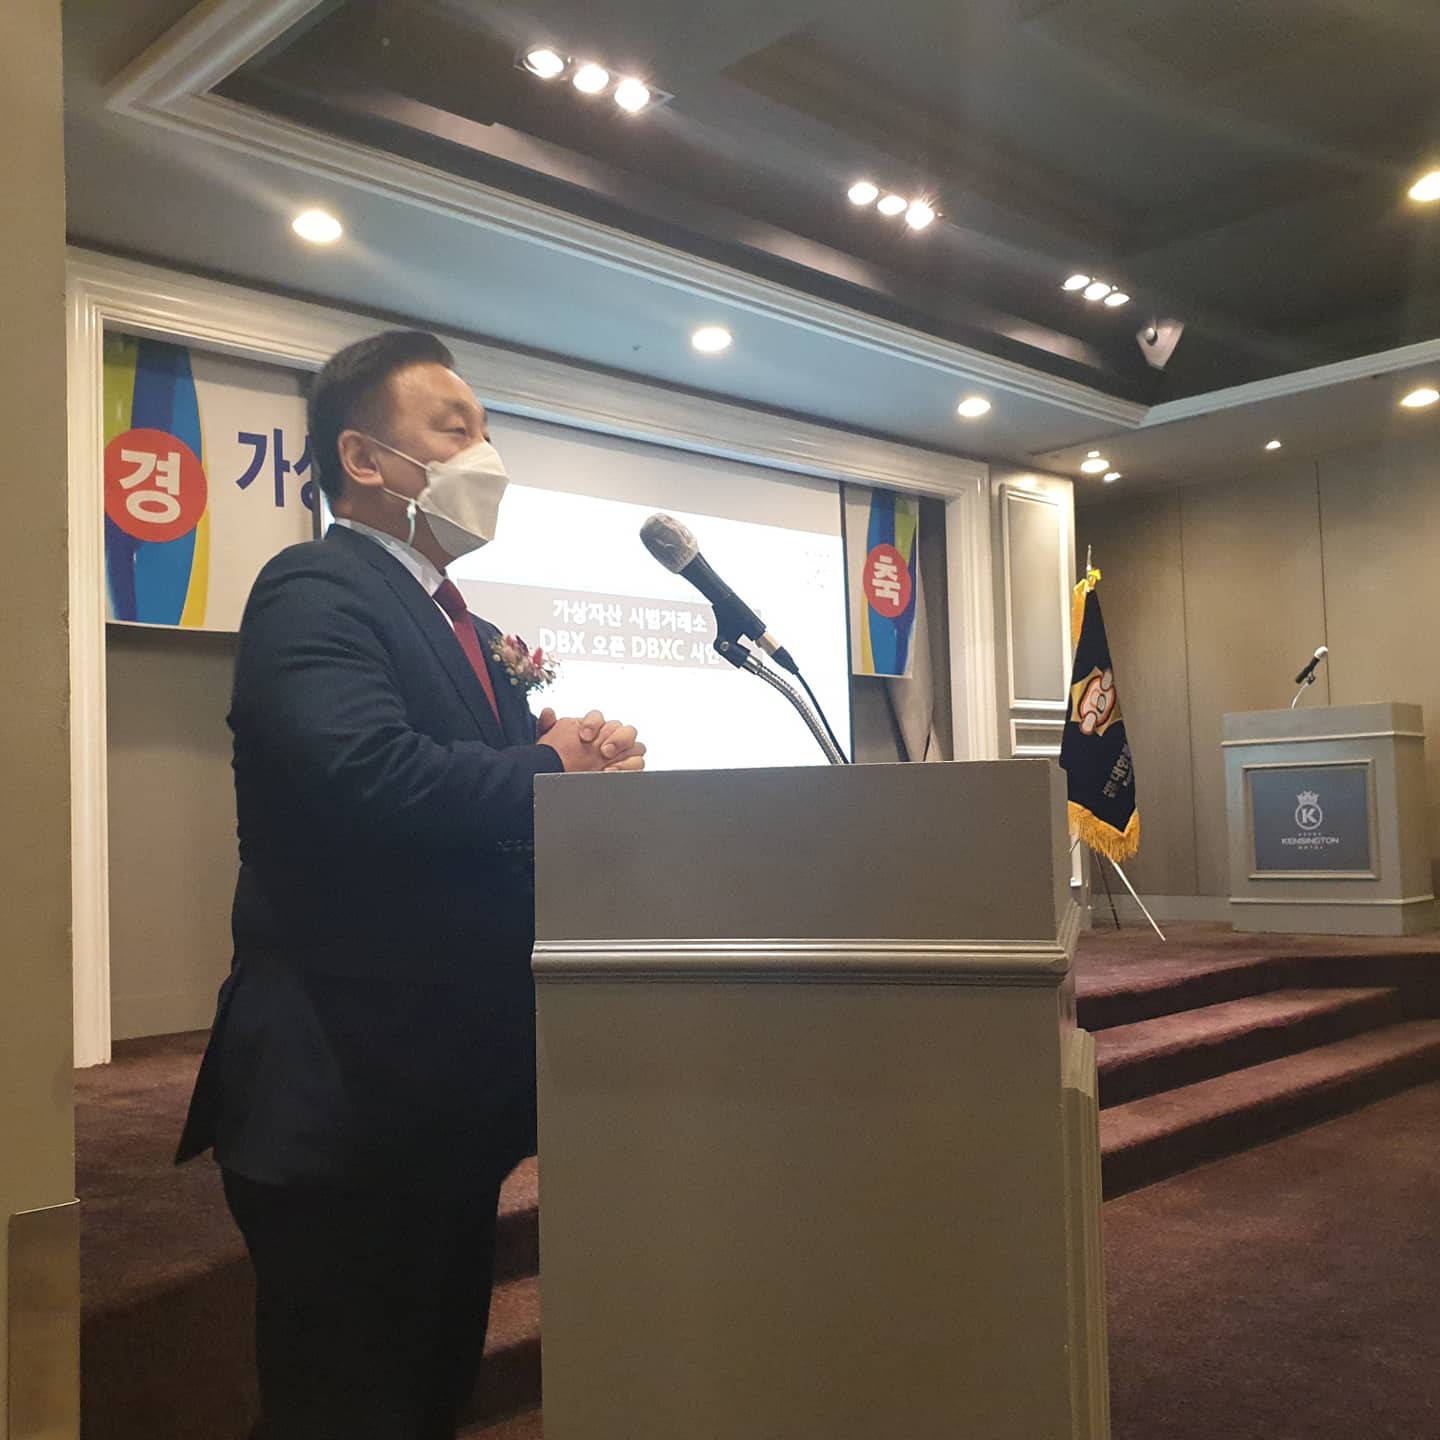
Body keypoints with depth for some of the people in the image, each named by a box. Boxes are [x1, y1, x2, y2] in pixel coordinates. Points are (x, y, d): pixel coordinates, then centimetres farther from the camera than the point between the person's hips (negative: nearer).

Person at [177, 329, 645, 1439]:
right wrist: (551, 768, -15)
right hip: (352, 1087, -9)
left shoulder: (472, 632, 17)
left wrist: (585, 760, -8)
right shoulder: (315, 590, -12)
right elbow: (372, 775, -31)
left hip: (456, 1085, 9)